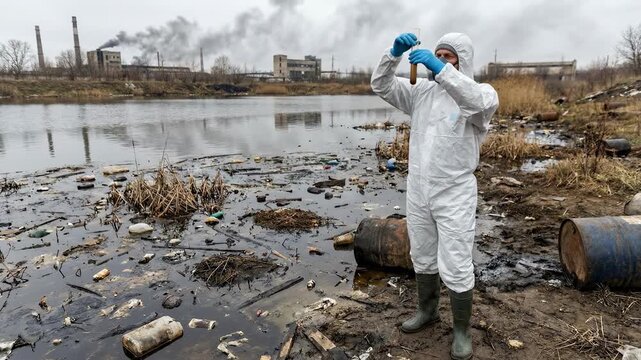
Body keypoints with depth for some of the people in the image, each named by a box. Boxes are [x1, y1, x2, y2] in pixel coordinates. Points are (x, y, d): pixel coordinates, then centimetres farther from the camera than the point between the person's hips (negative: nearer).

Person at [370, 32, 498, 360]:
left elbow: (484, 103, -34)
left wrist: (440, 69, -41)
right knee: (423, 257, 19)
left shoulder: (480, 93, -9)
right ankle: (427, 311, 41)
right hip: (418, 190, 5)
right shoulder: (421, 91, 4)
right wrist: (395, 53, -20)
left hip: (455, 194, -5)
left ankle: (461, 329, 25)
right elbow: (381, 85, -4)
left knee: (455, 267, 2)